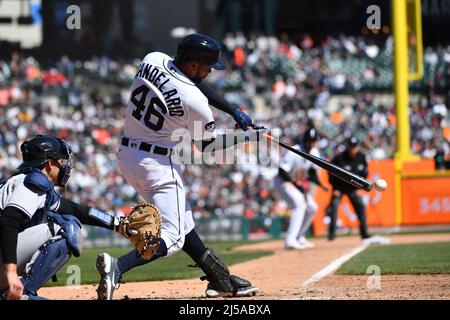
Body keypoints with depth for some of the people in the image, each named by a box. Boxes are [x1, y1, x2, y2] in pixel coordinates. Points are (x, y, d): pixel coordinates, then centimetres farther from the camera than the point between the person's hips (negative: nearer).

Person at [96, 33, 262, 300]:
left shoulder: (152, 60, -4)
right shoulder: (195, 102, -22)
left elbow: (194, 82, 12)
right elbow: (208, 144, -4)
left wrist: (234, 111, 10)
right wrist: (249, 137, 9)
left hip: (127, 156, 9)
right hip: (159, 165, -9)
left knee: (183, 223, 18)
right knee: (172, 238, -5)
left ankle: (221, 280, 27)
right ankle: (117, 267, -27)